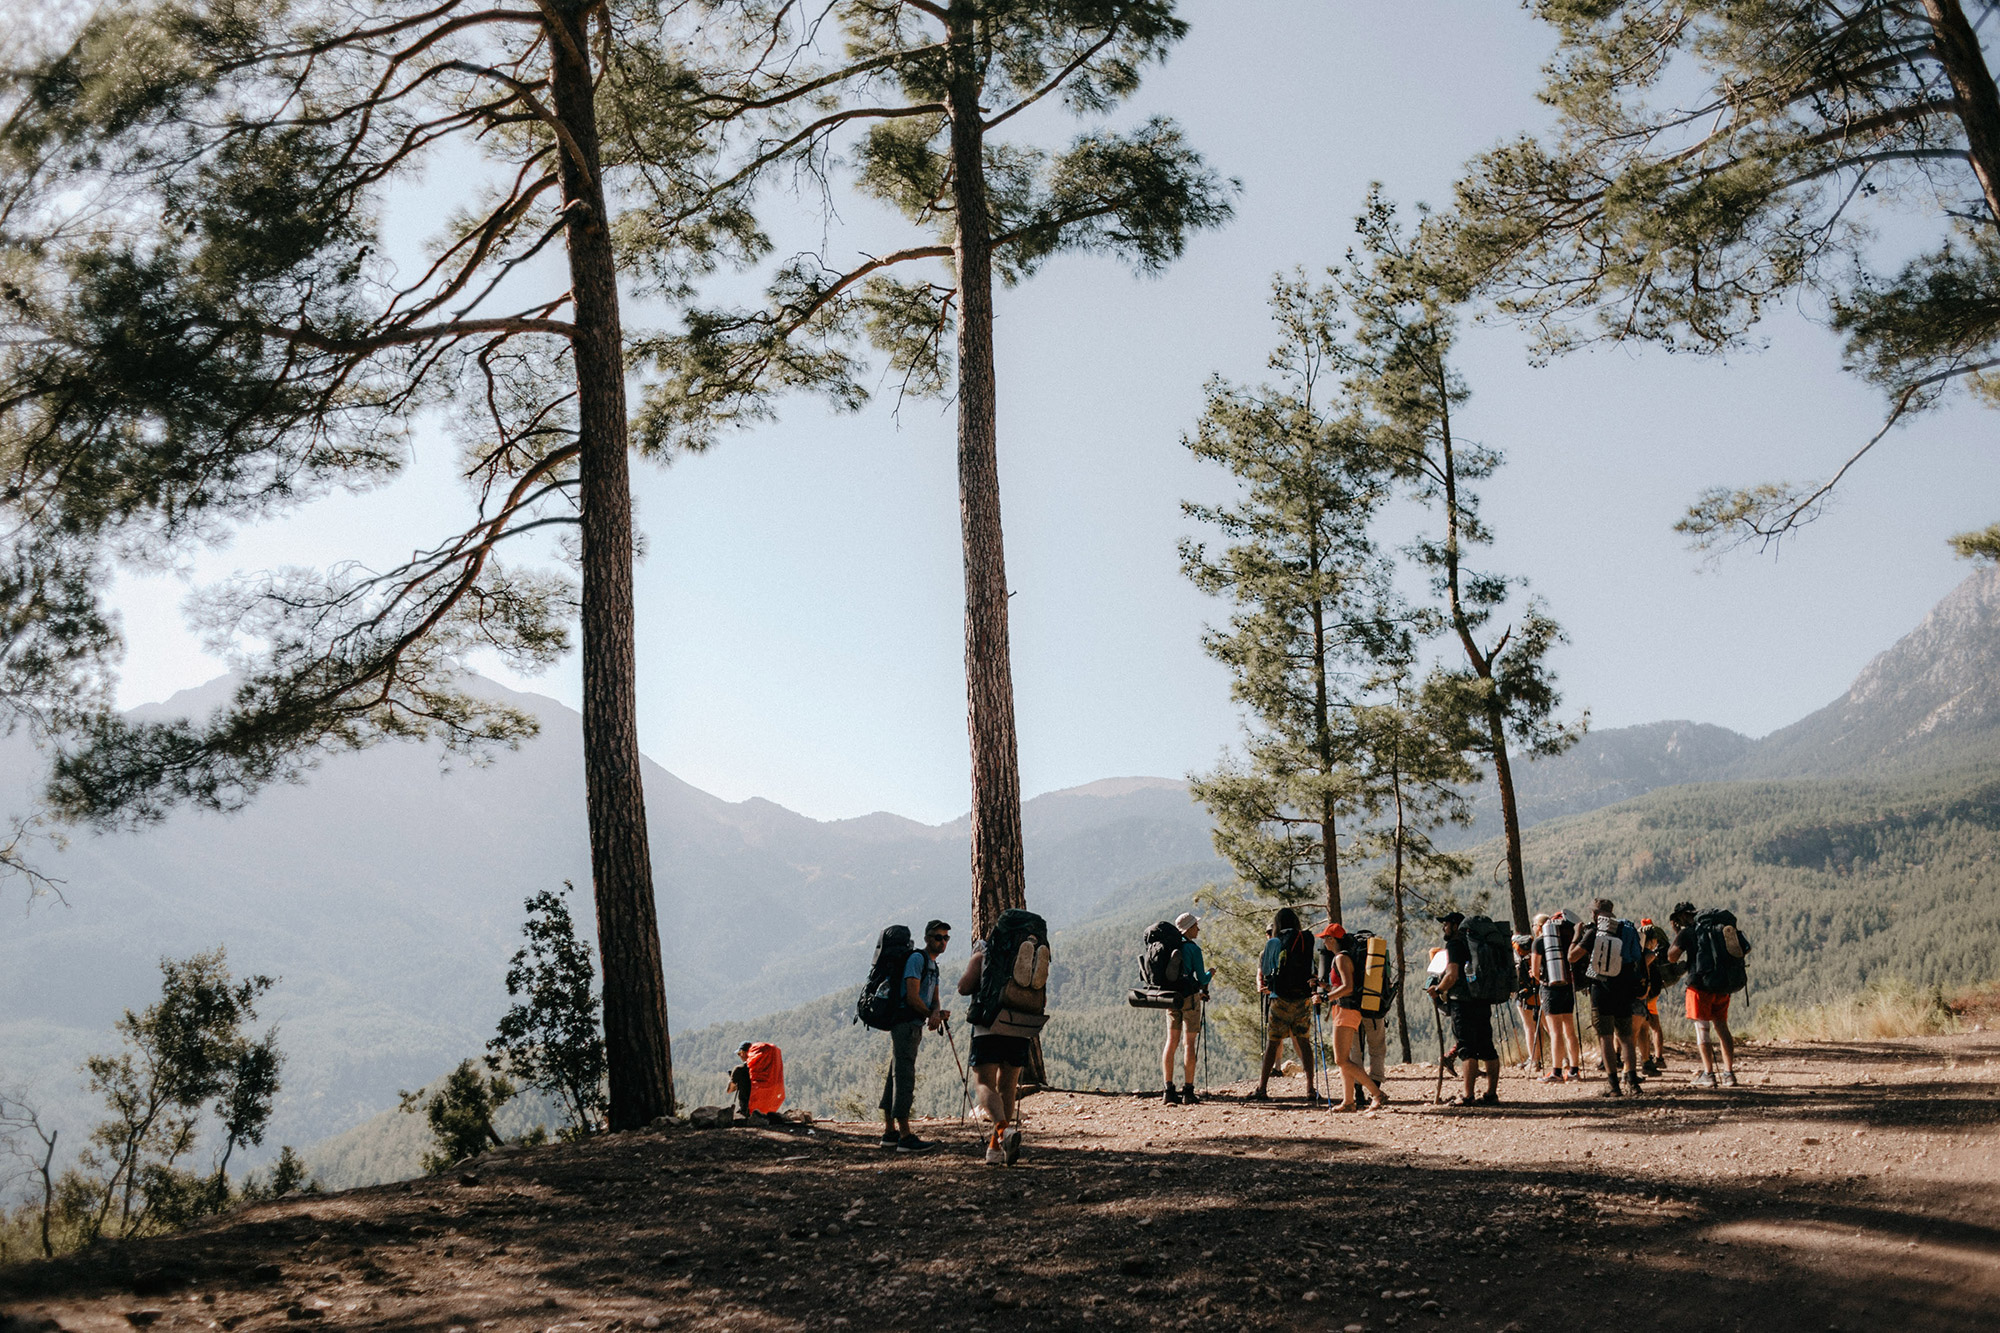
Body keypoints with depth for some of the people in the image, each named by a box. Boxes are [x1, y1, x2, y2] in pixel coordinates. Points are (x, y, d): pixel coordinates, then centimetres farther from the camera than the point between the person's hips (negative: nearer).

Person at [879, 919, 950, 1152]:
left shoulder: (933, 965, 19)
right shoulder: (917, 958, -11)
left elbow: (933, 999, 12)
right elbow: (912, 997, -18)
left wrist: (936, 1014, -11)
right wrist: (934, 1015, -6)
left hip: (913, 1026, 10)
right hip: (906, 1024, -10)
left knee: (896, 1076, 12)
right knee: (904, 1077, -10)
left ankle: (889, 1132, 18)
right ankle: (905, 1137, -11)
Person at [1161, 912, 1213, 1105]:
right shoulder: (1193, 949, -12)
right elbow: (1201, 979, -12)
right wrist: (1210, 974, 11)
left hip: (1171, 999, 6)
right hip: (1189, 998, -6)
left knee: (1171, 1042, 7)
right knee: (1190, 1043, -1)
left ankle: (1169, 1090, 6)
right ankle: (1188, 1091, -2)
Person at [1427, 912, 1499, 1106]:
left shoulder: (1454, 945, -7)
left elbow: (1452, 975, -18)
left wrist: (1437, 989, -2)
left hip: (1463, 1003, -8)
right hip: (1483, 1002, 8)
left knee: (1468, 1050, -8)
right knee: (1487, 1049, 8)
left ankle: (1468, 1096, -9)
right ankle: (1491, 1094, 10)